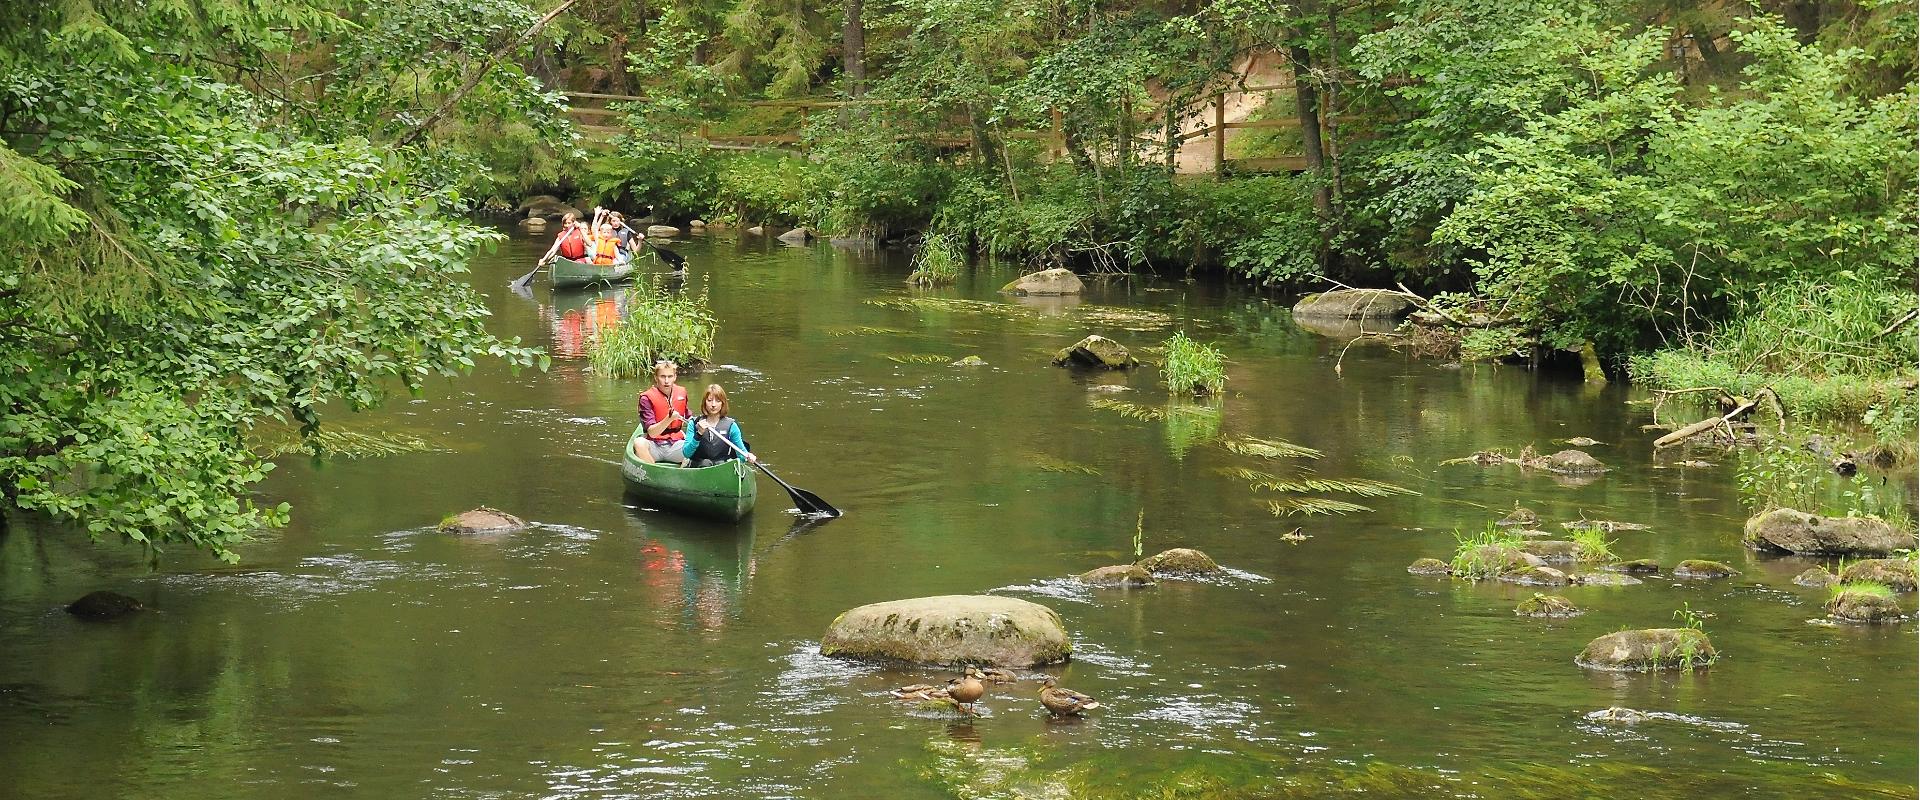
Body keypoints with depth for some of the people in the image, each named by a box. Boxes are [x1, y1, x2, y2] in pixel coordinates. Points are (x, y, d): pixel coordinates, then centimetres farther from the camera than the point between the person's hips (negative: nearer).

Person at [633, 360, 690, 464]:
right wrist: (669, 419, -31)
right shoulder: (647, 398, -7)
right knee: (639, 443, -35)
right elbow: (651, 432, -18)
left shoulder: (681, 392, 8)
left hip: (675, 445, 3)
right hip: (654, 446, -3)